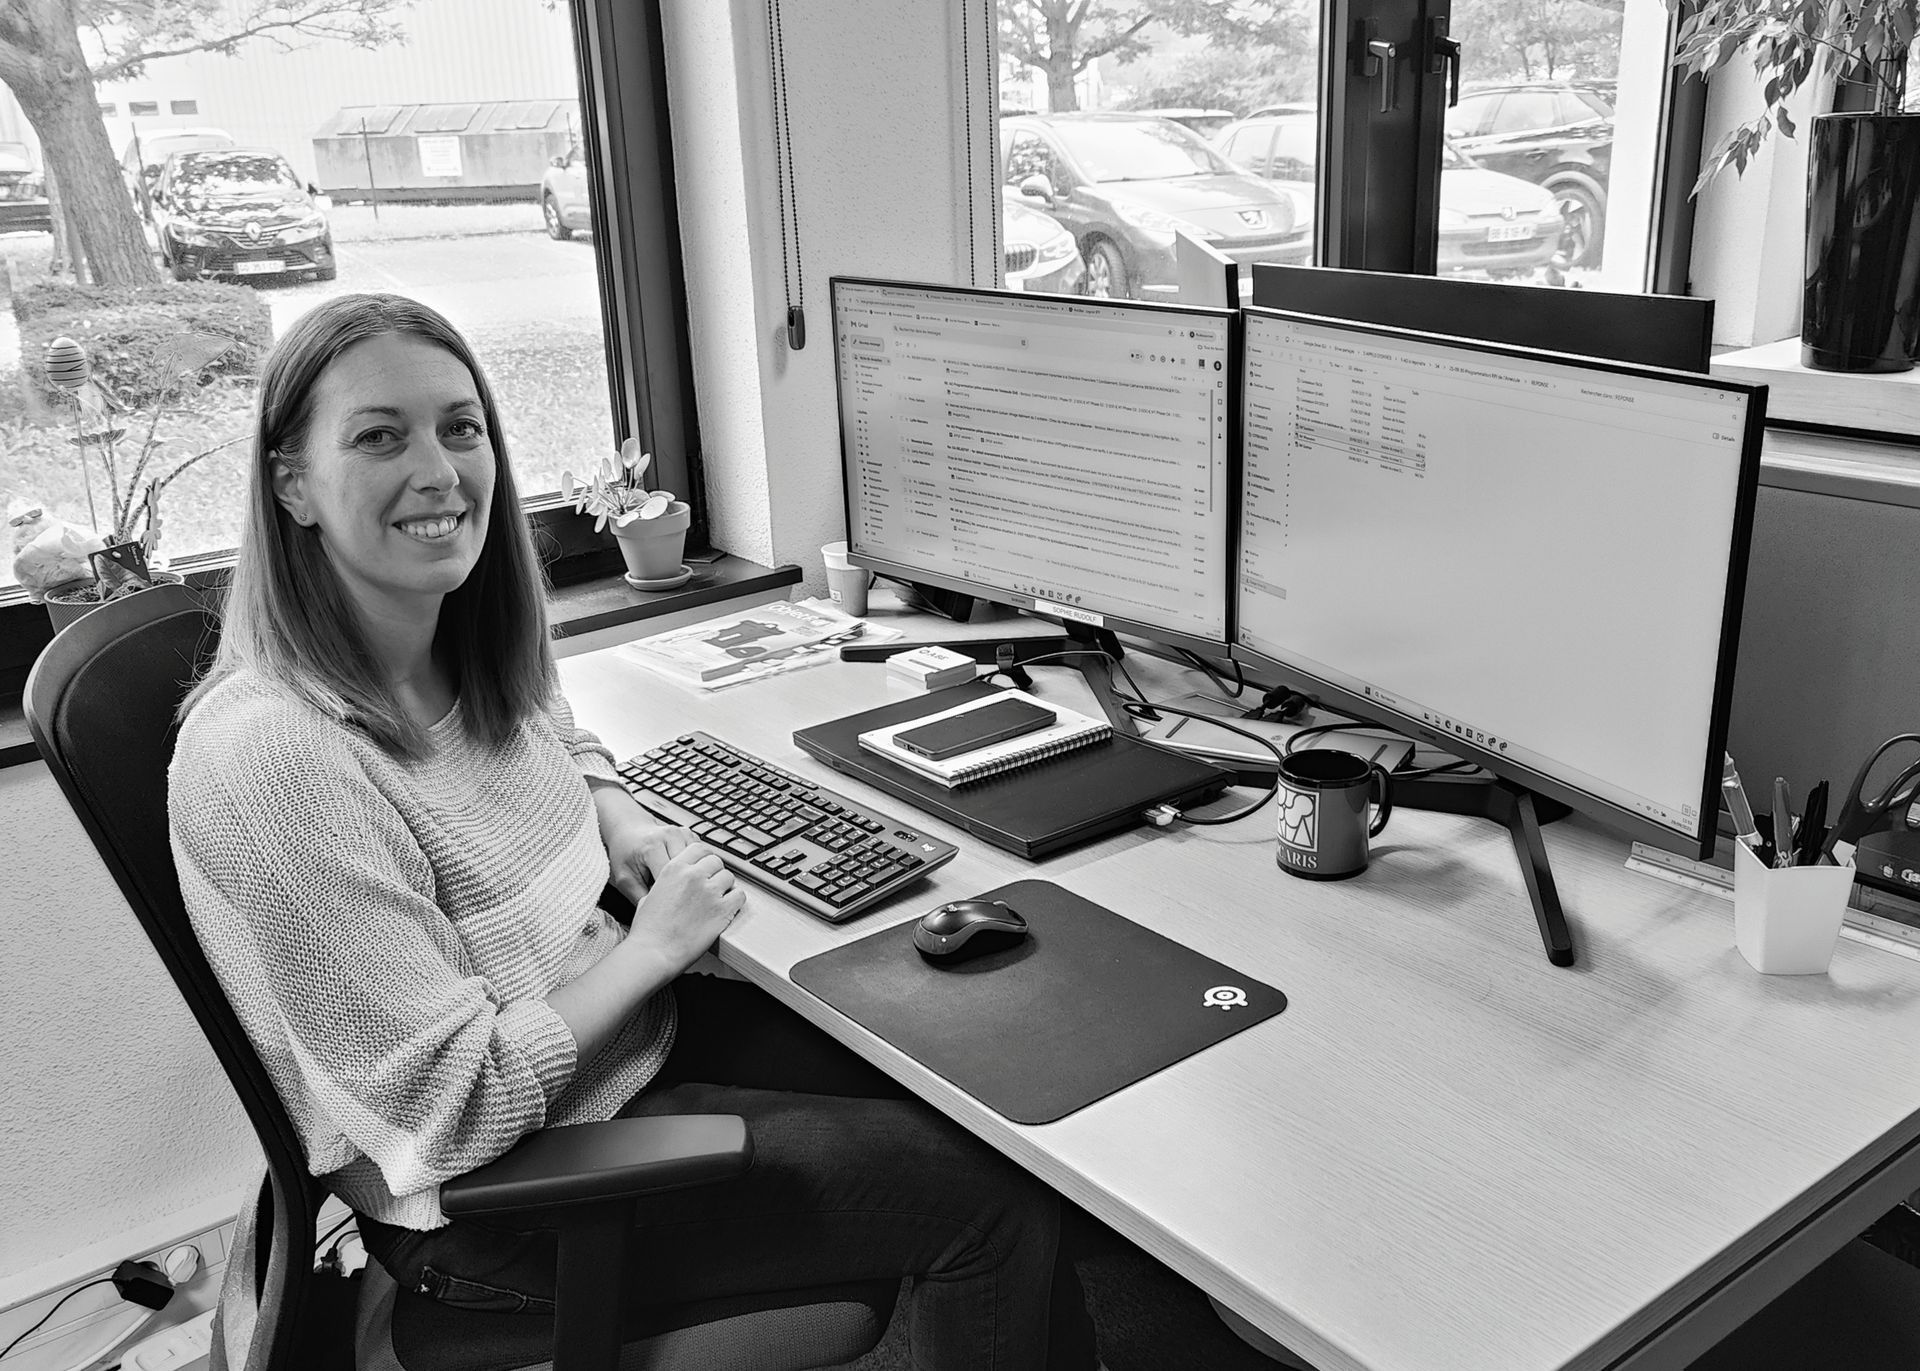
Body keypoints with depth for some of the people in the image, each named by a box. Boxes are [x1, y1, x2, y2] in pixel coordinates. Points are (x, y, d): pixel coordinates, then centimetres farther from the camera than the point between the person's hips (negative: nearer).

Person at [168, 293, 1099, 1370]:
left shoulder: (471, 642, -4)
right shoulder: (273, 758, -29)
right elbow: (456, 1108, -26)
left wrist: (617, 816, 0)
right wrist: (653, 945, -18)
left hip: (621, 1028, 8)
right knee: (988, 1196, -8)